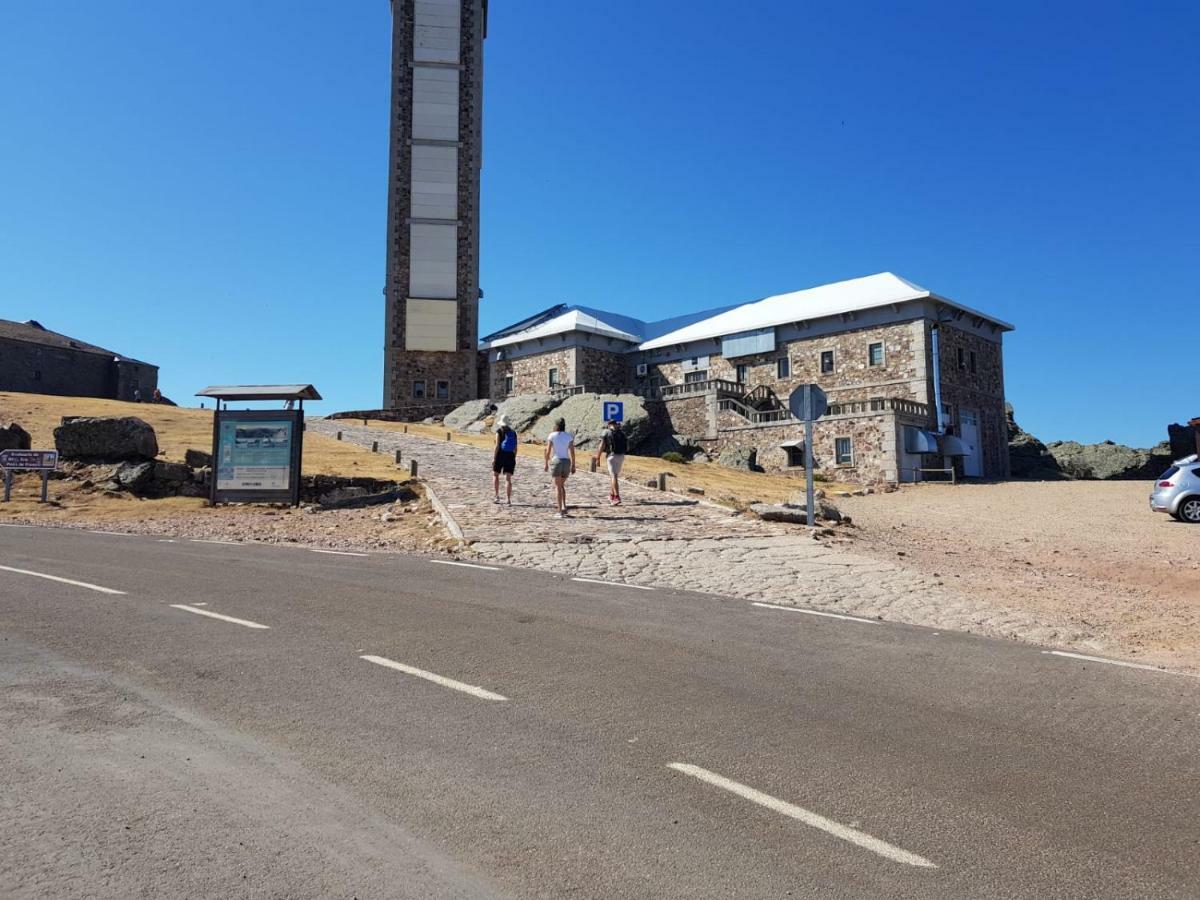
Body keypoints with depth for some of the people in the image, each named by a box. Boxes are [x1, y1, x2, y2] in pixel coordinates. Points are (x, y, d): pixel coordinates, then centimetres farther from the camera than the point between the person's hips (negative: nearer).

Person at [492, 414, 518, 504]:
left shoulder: (499, 431, -4)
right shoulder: (513, 432, 9)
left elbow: (497, 445, -11)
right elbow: (515, 448, 8)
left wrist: (494, 458, -8)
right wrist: (514, 460, 15)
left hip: (500, 455, -3)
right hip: (510, 456, 3)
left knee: (495, 475, 15)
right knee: (508, 478, 2)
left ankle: (497, 496, 8)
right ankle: (509, 500, -5)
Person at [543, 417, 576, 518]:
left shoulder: (551, 435, -1)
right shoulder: (569, 436, 5)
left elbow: (548, 451, -5)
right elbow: (572, 452, 0)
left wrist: (546, 464, 5)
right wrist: (573, 465, 4)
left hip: (556, 461, -3)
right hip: (567, 462, 3)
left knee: (558, 487, -1)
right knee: (562, 485, 21)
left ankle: (560, 512, -7)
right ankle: (564, 507, 8)